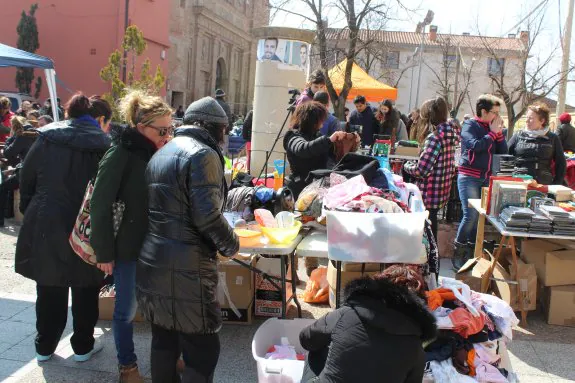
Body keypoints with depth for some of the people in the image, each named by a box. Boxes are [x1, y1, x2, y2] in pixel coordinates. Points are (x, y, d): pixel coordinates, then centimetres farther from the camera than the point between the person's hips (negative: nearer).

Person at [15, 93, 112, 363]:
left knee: (49, 290, 18)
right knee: (85, 291, 15)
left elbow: (26, 180, 5)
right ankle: (83, 346, 26)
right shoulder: (104, 145, -10)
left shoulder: (47, 138, 1)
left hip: (45, 226, 3)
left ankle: (44, 346, 30)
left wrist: (31, 215, 15)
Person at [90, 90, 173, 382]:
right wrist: (104, 252, -13)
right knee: (127, 308, 10)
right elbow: (100, 206, -14)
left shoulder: (159, 152, 4)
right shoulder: (121, 154, -15)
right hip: (129, 247, -5)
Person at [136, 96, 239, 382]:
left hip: (153, 260, 9)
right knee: (203, 350, 1)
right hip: (185, 267, -9)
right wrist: (231, 245, -2)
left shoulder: (162, 152, 15)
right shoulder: (203, 154, -12)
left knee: (164, 340, 18)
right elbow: (207, 215, -19)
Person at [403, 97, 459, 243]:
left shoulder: (435, 137, -21)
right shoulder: (449, 135, 6)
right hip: (441, 193, 9)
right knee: (431, 225, 22)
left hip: (429, 195, -9)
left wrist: (407, 166, -3)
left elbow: (421, 171, -24)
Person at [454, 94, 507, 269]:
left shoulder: (492, 127, 14)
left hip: (487, 178, 7)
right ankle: (457, 253, 0)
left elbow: (503, 151, 11)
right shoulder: (470, 125, -4)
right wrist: (492, 133, -10)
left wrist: (499, 132, 0)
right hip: (469, 177, -7)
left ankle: (470, 252, 16)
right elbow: (476, 146, -22)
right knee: (471, 215, -13)